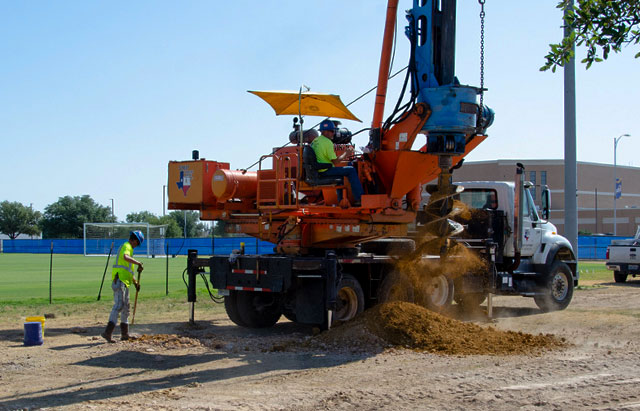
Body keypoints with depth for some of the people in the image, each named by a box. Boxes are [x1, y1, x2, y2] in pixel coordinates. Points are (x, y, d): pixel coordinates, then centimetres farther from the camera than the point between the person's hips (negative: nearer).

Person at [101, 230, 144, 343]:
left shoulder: (127, 247, 25)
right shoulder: (127, 247, -8)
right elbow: (125, 257, -33)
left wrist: (135, 282, 29)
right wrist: (139, 263, -29)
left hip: (125, 281, 11)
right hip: (120, 279, -11)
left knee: (125, 306, 15)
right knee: (119, 305, -19)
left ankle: (125, 334, 22)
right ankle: (107, 332, -26)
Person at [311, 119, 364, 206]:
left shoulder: (315, 141, 11)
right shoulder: (327, 142, -17)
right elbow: (335, 162, -17)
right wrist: (345, 154, -3)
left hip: (317, 171, 9)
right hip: (325, 171, -9)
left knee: (339, 171, 33)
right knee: (351, 170, -6)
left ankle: (340, 200, 34)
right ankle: (359, 198, -6)